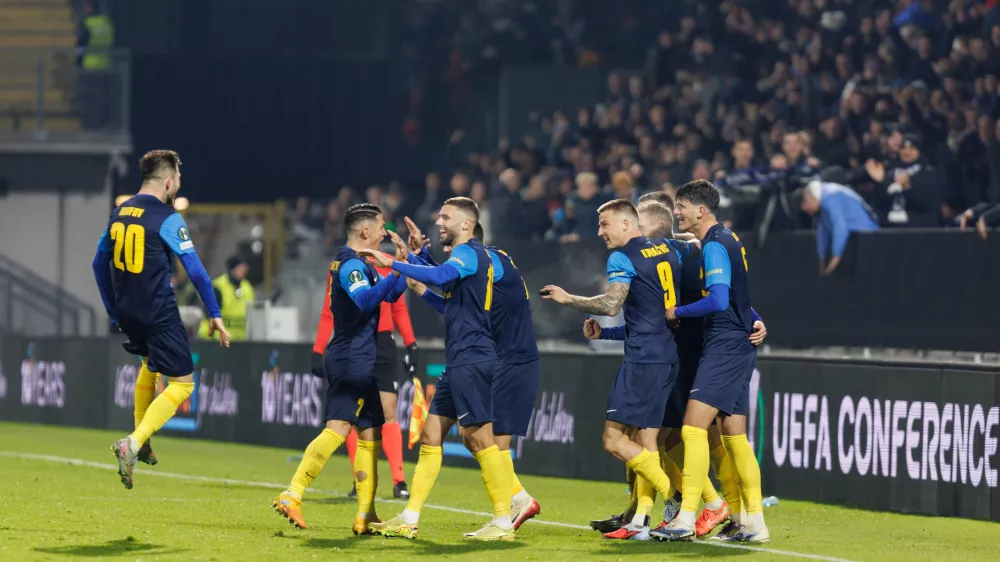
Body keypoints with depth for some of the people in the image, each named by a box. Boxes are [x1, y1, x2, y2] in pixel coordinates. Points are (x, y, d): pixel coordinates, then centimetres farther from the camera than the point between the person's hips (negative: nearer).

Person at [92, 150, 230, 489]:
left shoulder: (119, 213, 8)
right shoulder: (167, 219, -13)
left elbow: (99, 263, 16)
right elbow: (194, 269, -15)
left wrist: (113, 311, 26)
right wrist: (215, 314, -7)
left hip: (128, 313, 7)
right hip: (159, 314, -7)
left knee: (150, 363, 32)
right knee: (182, 382, 0)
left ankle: (141, 442, 34)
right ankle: (134, 443, -18)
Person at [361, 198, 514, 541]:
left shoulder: (469, 253, -11)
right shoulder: (465, 256, 20)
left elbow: (440, 277, -31)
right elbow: (442, 284, 33)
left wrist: (393, 264, -27)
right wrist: (412, 256, 26)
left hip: (471, 359, -10)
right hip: (459, 362, 10)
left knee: (478, 438, -11)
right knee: (430, 435, 9)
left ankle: (503, 523, -9)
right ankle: (409, 520, 10)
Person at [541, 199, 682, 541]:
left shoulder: (622, 258, -8)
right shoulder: (666, 250, 15)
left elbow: (611, 304, -20)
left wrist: (568, 299, -7)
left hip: (643, 356, -9)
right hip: (668, 355, 9)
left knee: (614, 439, -8)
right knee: (643, 439, 9)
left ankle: (676, 498, -14)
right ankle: (642, 521, 3)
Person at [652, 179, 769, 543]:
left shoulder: (714, 247, -13)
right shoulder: (727, 240, 16)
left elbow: (719, 301, -24)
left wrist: (677, 313, -13)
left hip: (725, 346, -10)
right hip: (738, 347, 10)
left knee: (694, 427, -13)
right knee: (734, 436, 10)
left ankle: (686, 519, -16)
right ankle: (755, 522, 10)